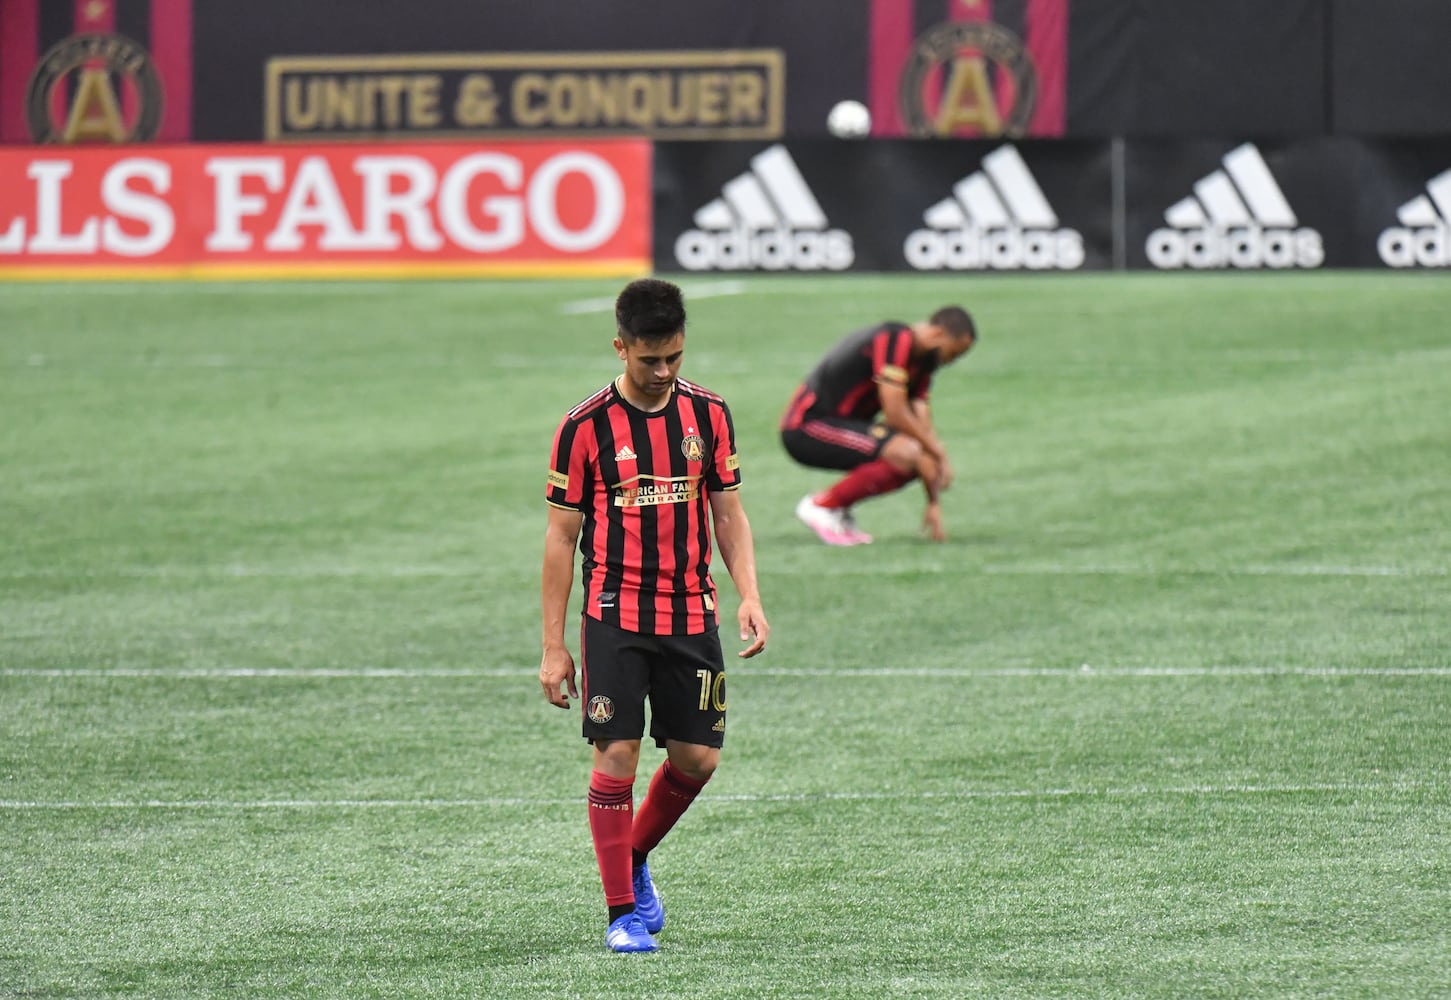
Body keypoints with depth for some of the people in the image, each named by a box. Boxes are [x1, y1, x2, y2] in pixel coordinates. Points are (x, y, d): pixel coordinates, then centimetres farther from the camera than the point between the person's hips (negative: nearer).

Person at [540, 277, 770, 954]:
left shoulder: (708, 415, 3)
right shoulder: (585, 427, -7)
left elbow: (728, 515, 11)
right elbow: (561, 534, -2)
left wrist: (749, 596, -5)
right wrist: (553, 646, -4)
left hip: (691, 615, 4)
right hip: (615, 618, -4)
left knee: (697, 758, 4)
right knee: (617, 756, -8)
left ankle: (635, 860, 30)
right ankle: (622, 912, 2)